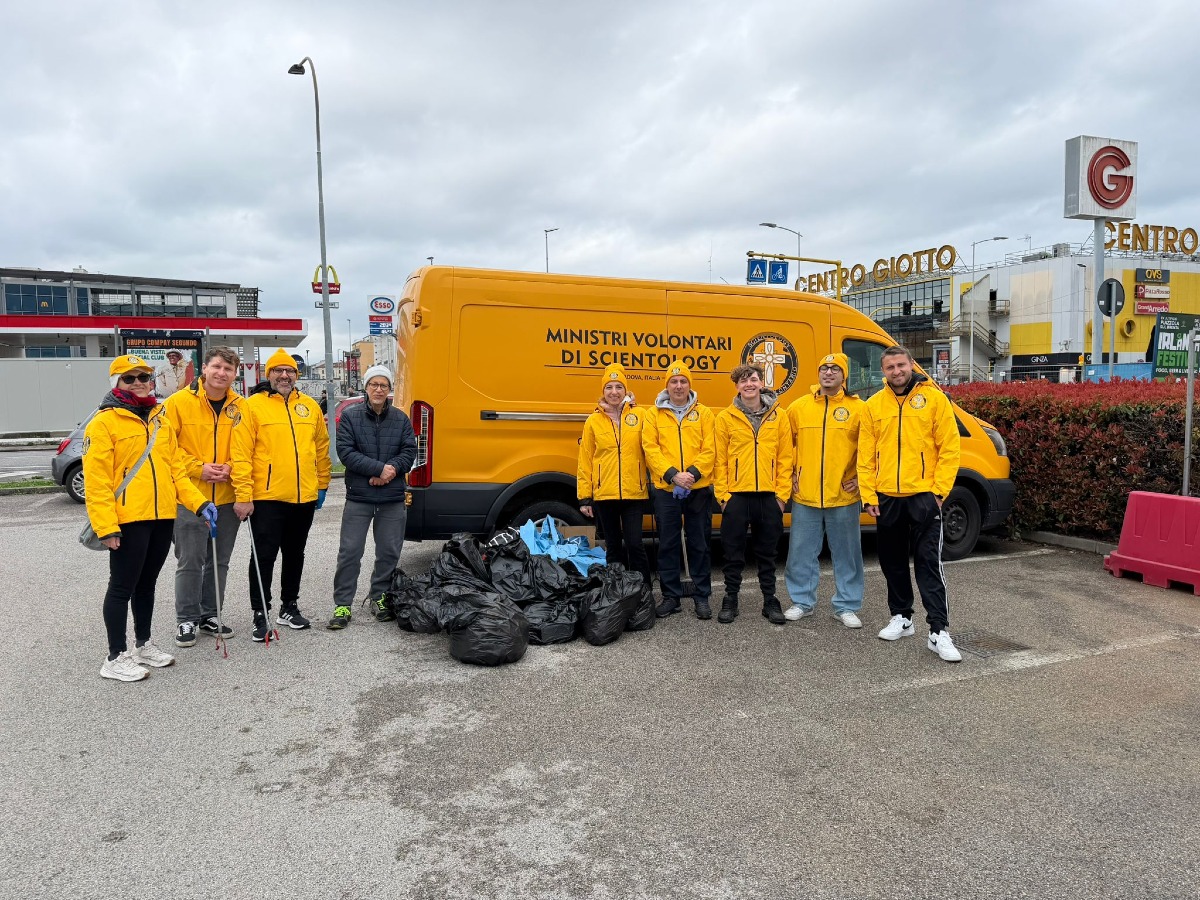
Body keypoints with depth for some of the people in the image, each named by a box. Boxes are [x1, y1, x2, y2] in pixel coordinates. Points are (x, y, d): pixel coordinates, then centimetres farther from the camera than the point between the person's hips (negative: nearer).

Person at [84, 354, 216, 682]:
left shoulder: (161, 421, 14)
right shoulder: (104, 422, -7)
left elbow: (175, 468, 15)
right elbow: (96, 479, -12)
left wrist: (198, 503, 4)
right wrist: (106, 526, -19)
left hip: (163, 517, 7)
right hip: (128, 520, -6)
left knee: (147, 583, 18)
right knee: (122, 587, 2)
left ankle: (143, 645, 31)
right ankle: (117, 658, 13)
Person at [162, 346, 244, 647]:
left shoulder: (240, 407, 4)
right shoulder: (179, 402, -6)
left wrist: (230, 467, -9)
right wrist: (198, 468, -14)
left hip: (227, 497, 4)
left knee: (219, 561, 13)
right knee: (190, 561, 2)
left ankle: (209, 615, 27)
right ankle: (186, 620, 16)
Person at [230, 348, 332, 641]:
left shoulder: (310, 406, 8)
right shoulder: (253, 405, -6)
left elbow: (322, 448, 15)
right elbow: (240, 454, -10)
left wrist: (322, 485, 14)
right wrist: (243, 495, -15)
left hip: (305, 497, 5)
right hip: (266, 498, -4)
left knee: (295, 554, 16)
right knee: (264, 556, 1)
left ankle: (290, 606, 31)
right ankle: (260, 615, 13)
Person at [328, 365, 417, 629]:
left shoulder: (401, 419, 6)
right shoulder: (350, 416, -2)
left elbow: (410, 451, 2)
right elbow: (346, 452, -10)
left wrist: (392, 469, -17)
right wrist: (380, 468, -17)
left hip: (393, 498, 3)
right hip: (358, 497, -2)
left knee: (389, 551, 10)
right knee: (350, 551, 0)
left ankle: (380, 598, 26)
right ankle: (342, 604, 10)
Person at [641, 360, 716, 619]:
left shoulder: (704, 414, 6)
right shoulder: (653, 415, 5)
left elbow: (709, 449, -2)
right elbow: (650, 449, -4)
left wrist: (693, 473, -17)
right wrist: (672, 474, -16)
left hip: (699, 489, 0)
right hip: (665, 490, 0)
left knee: (699, 544, 6)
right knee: (668, 544, 7)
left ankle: (702, 596, 17)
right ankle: (671, 596, 18)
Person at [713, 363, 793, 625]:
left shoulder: (779, 416, 4)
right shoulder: (725, 417, 1)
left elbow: (785, 458, 3)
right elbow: (720, 460, 1)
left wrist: (782, 494, -2)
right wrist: (722, 494, -5)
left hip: (769, 495, 1)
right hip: (736, 495, -1)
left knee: (767, 552, 11)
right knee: (733, 552, 6)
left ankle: (770, 601, 23)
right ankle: (730, 601, 19)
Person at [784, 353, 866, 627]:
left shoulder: (858, 408, -1)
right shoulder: (798, 407, 4)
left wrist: (861, 477, -3)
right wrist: (790, 474, 6)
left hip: (844, 497, -1)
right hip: (805, 496, 2)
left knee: (847, 554, 8)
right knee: (801, 552, 8)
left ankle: (846, 606, 21)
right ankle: (802, 601, 23)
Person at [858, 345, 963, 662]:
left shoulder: (934, 398, -3)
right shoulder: (873, 405, 5)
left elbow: (949, 448, -4)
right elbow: (866, 456, 6)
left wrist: (939, 490, -10)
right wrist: (868, 496, 1)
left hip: (923, 496, -4)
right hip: (886, 498, 4)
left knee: (928, 564, -6)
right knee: (893, 562, 14)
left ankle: (939, 632, -2)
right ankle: (901, 618, 29)